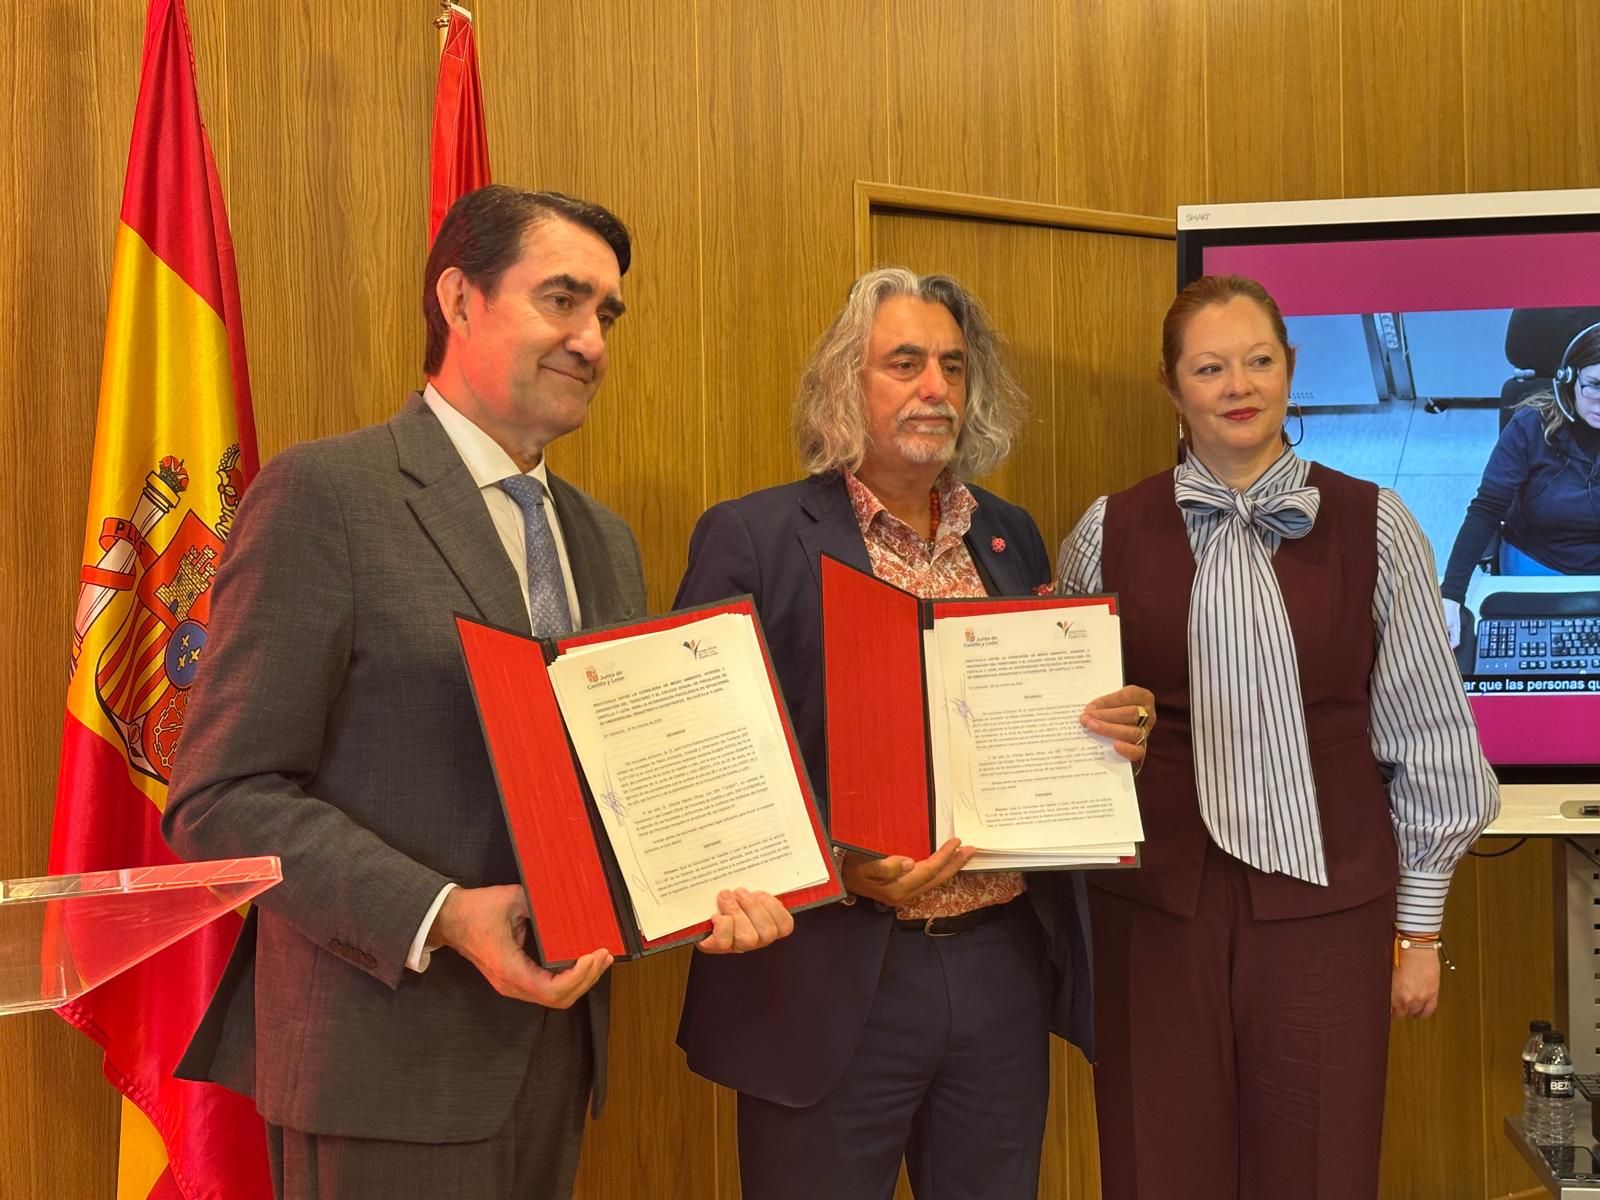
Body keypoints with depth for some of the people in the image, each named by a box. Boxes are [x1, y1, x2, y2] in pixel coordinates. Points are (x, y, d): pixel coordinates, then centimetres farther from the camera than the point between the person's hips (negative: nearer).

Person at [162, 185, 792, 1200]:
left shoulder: (606, 542, 13)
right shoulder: (324, 493, -10)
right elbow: (224, 799, -14)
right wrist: (442, 918, -25)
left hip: (558, 1038, 7)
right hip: (390, 1068, -6)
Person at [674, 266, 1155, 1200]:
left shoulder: (1013, 536, 11)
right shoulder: (752, 537, -6)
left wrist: (1117, 731, -6)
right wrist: (840, 862, -23)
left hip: (1006, 965, 5)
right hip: (833, 978, -5)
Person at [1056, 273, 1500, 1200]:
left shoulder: (1375, 526, 0)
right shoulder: (1110, 533, 2)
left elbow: (1425, 736, 4)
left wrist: (1420, 922, 6)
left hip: (1323, 900, 0)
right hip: (1156, 903, 1)